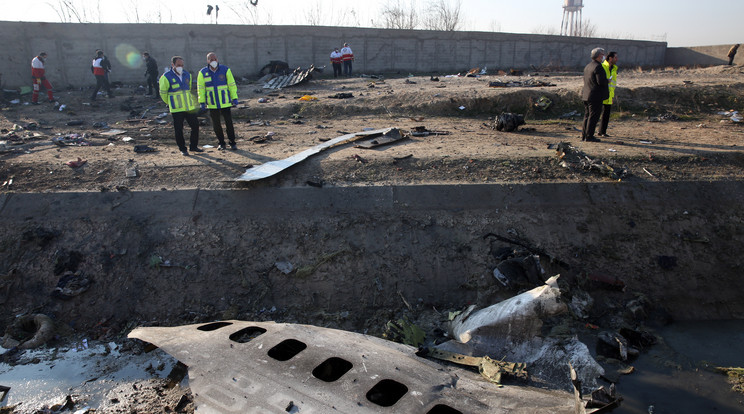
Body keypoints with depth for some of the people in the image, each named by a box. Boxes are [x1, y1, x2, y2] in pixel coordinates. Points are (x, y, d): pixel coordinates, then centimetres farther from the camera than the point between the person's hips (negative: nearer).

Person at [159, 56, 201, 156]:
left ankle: (193, 146, 20)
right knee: (179, 129, 0)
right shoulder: (166, 77, -8)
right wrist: (170, 104, 11)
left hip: (190, 107, 5)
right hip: (176, 109, -5)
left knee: (195, 125, 6)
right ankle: (182, 149, 11)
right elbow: (163, 93, 2)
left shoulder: (187, 75, 9)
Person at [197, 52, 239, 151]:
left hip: (225, 102, -1)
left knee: (229, 122, 0)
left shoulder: (225, 70, -2)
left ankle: (232, 143, 11)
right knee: (216, 124, 7)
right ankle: (221, 143, 19)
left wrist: (235, 98, -5)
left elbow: (232, 84, 1)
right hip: (212, 104, 1)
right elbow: (200, 88, 3)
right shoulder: (203, 72, 0)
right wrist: (202, 102, -2)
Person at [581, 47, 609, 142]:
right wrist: (607, 81, -1)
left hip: (586, 95, 9)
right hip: (595, 96, -9)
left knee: (587, 116, 14)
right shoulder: (598, 67, -15)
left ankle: (584, 135, 17)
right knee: (593, 116, -4)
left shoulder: (588, 66, 14)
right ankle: (589, 136, -3)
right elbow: (601, 81, -23)